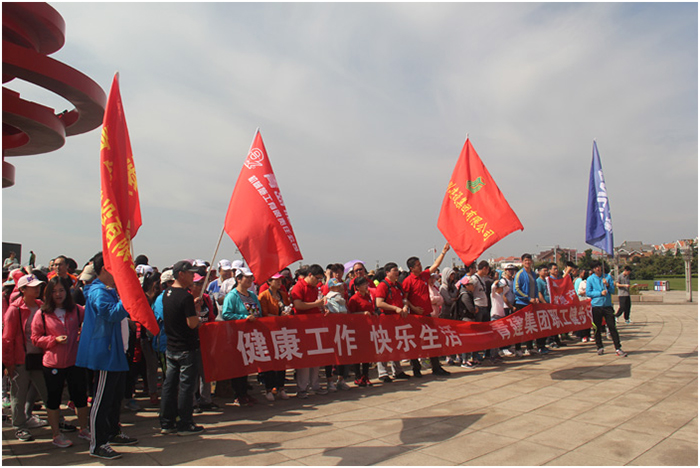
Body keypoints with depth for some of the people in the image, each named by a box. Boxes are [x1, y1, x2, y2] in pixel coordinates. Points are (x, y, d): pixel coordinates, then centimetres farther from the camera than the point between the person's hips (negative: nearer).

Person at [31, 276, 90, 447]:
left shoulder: (77, 310, 2)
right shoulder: (42, 314, -2)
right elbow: (35, 338, -1)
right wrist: (55, 340, -15)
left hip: (75, 361, 2)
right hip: (52, 363, -2)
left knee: (81, 397, 10)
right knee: (54, 399, 10)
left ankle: (83, 429, 28)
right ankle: (56, 435, 25)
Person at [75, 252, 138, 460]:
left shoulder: (111, 291, 15)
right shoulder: (98, 292, -17)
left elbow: (123, 312, 25)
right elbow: (112, 314, -31)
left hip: (115, 351, 11)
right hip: (105, 353, -11)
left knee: (116, 394, 19)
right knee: (102, 398, -3)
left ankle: (113, 433, 33)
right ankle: (97, 445, 6)